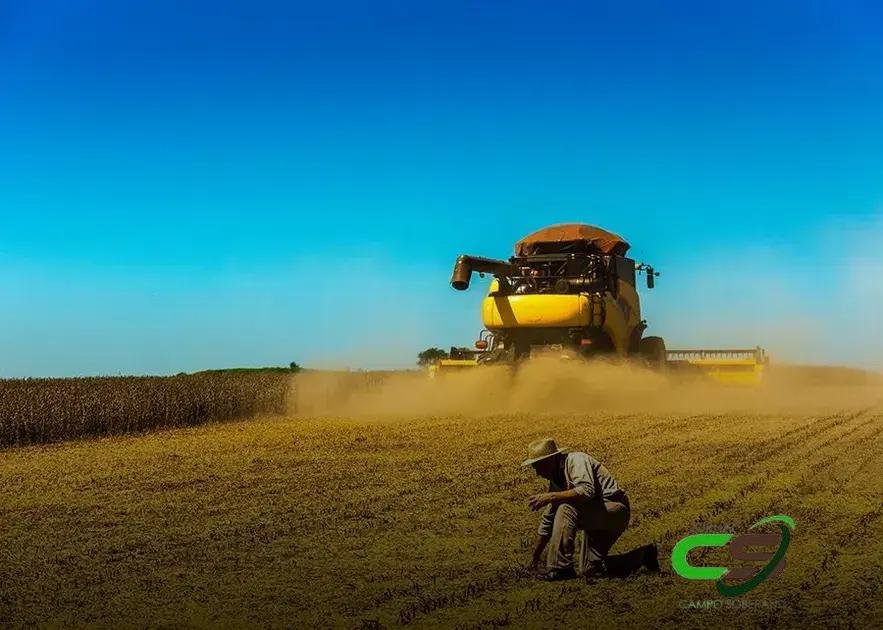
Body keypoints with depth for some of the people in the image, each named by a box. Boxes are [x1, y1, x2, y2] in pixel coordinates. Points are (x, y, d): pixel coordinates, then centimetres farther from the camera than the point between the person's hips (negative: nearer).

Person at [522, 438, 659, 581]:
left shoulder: (575, 460, -16)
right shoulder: (556, 480, 11)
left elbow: (587, 491, -35)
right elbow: (548, 520, 18)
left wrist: (551, 497, -34)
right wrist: (535, 557, 19)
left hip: (615, 510, -10)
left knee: (566, 509, -30)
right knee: (592, 570, 8)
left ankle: (561, 568, -23)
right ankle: (643, 555, 23)